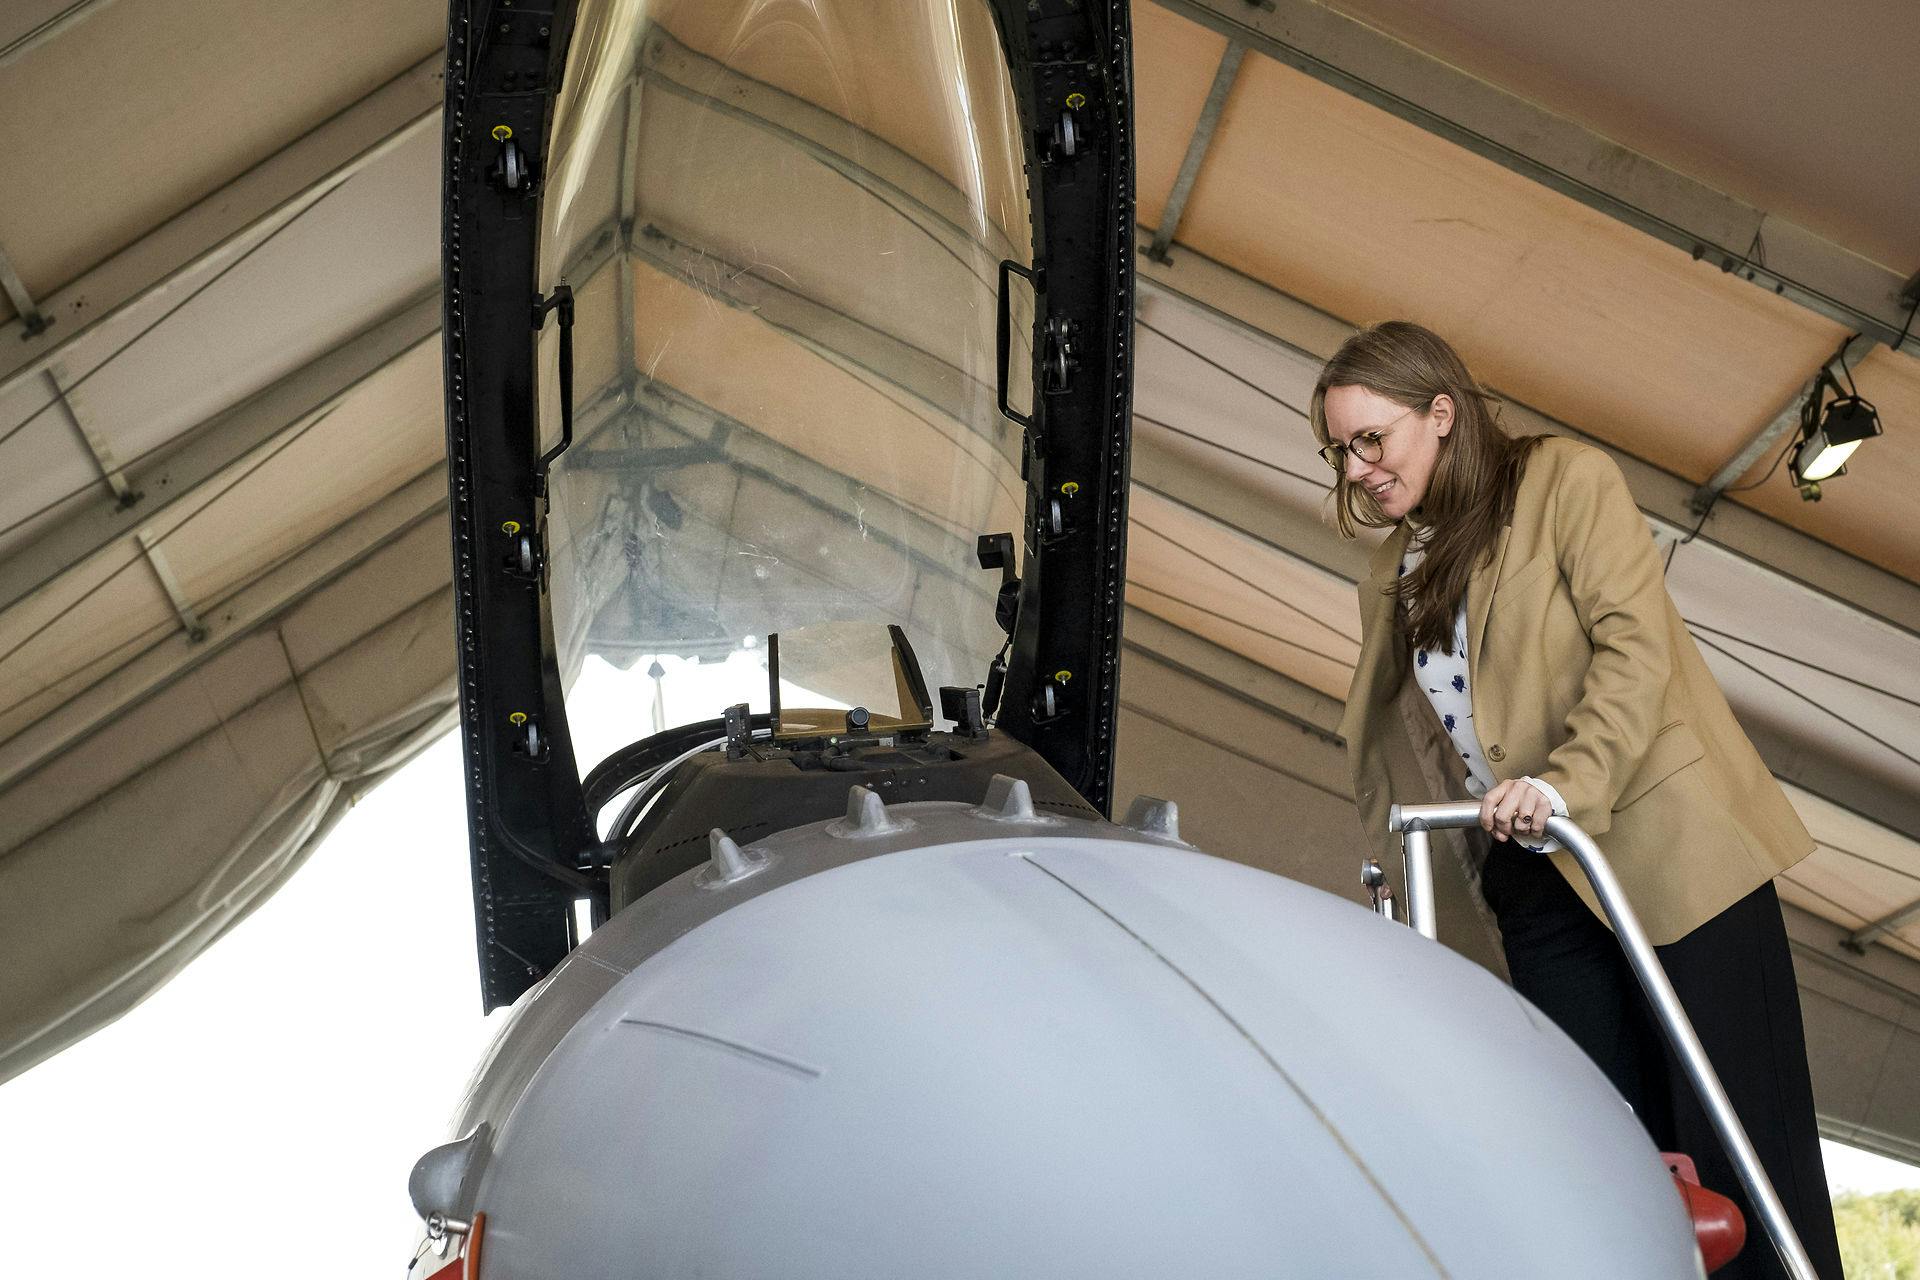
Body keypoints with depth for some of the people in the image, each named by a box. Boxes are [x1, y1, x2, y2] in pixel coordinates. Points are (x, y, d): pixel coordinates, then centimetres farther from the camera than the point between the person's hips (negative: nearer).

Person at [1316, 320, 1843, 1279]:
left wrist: (1568, 780, -25)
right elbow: (1396, 743, 16)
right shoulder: (1393, 580, 18)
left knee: (1738, 1145, -6)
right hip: (1540, 885, 5)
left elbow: (1636, 641, -12)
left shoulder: (1566, 480, 0)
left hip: (1668, 844, -5)